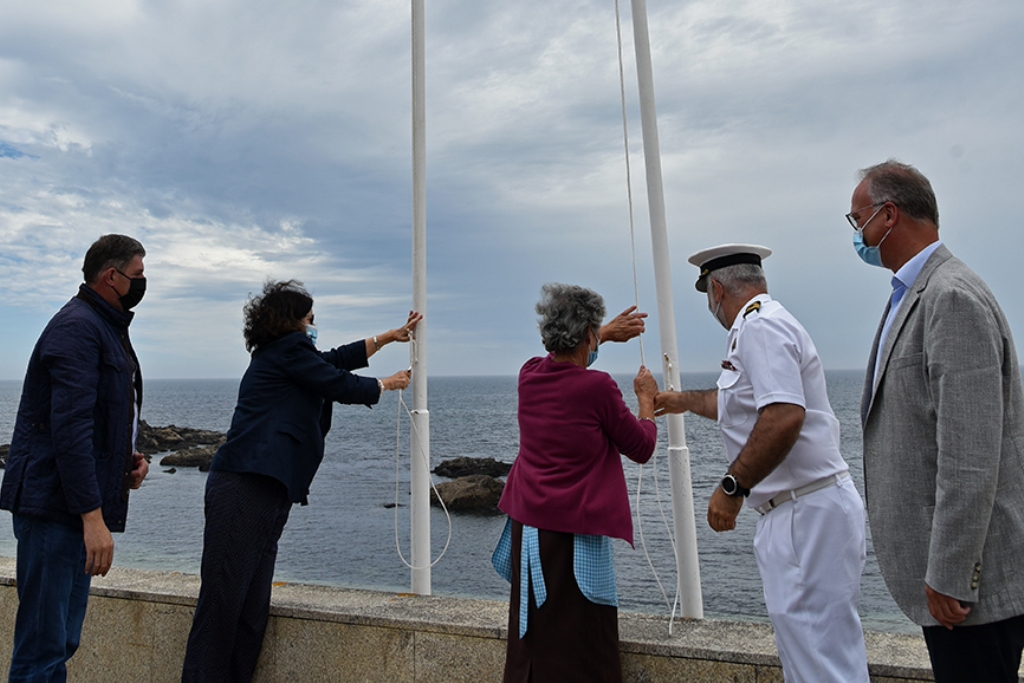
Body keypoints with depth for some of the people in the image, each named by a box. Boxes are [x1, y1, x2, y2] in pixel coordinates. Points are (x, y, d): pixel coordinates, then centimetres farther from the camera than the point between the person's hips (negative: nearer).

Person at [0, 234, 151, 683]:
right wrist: (93, 516, -23)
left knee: (62, 642, 17)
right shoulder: (78, 326, -14)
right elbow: (69, 428, -22)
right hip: (56, 506, -10)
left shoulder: (107, 328, 18)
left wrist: (126, 459, 8)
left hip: (79, 510, 10)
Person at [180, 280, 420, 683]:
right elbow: (341, 385, -1)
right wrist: (388, 384, 16)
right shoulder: (289, 349, -2)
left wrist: (390, 336, 36)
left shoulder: (276, 355, 25)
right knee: (223, 599, -7)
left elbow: (336, 360, 31)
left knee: (253, 607, 9)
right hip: (246, 488, -10)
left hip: (268, 493, 10)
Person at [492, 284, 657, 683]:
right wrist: (646, 399, 12)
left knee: (530, 641, 19)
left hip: (526, 528, 7)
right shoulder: (597, 387, -18)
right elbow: (641, 449, -3)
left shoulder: (529, 375, 0)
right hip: (574, 534, -6)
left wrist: (606, 334, 34)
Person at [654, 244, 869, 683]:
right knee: (804, 644, 18)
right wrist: (684, 401, 45)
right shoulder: (766, 324, 18)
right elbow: (739, 403, 32)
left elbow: (784, 416, -28)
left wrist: (731, 487, -21)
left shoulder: (760, 326, -15)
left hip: (808, 512, -11)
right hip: (799, 511, 11)